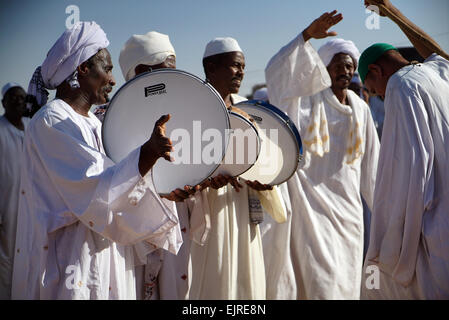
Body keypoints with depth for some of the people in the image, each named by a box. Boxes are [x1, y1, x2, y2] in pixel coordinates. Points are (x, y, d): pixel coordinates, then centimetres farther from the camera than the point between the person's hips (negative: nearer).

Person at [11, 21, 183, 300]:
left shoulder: (93, 124, 14)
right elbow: (96, 192, -23)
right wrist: (148, 152, -34)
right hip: (69, 263, -8)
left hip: (107, 257, 9)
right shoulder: (51, 121, -13)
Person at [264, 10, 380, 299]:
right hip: (311, 200, -4)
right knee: (321, 277, -7)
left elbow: (370, 164, 15)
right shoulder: (306, 98, 0)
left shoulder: (360, 110, 13)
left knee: (346, 278, 7)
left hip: (347, 205, 5)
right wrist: (307, 35, -28)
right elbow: (276, 71, -19)